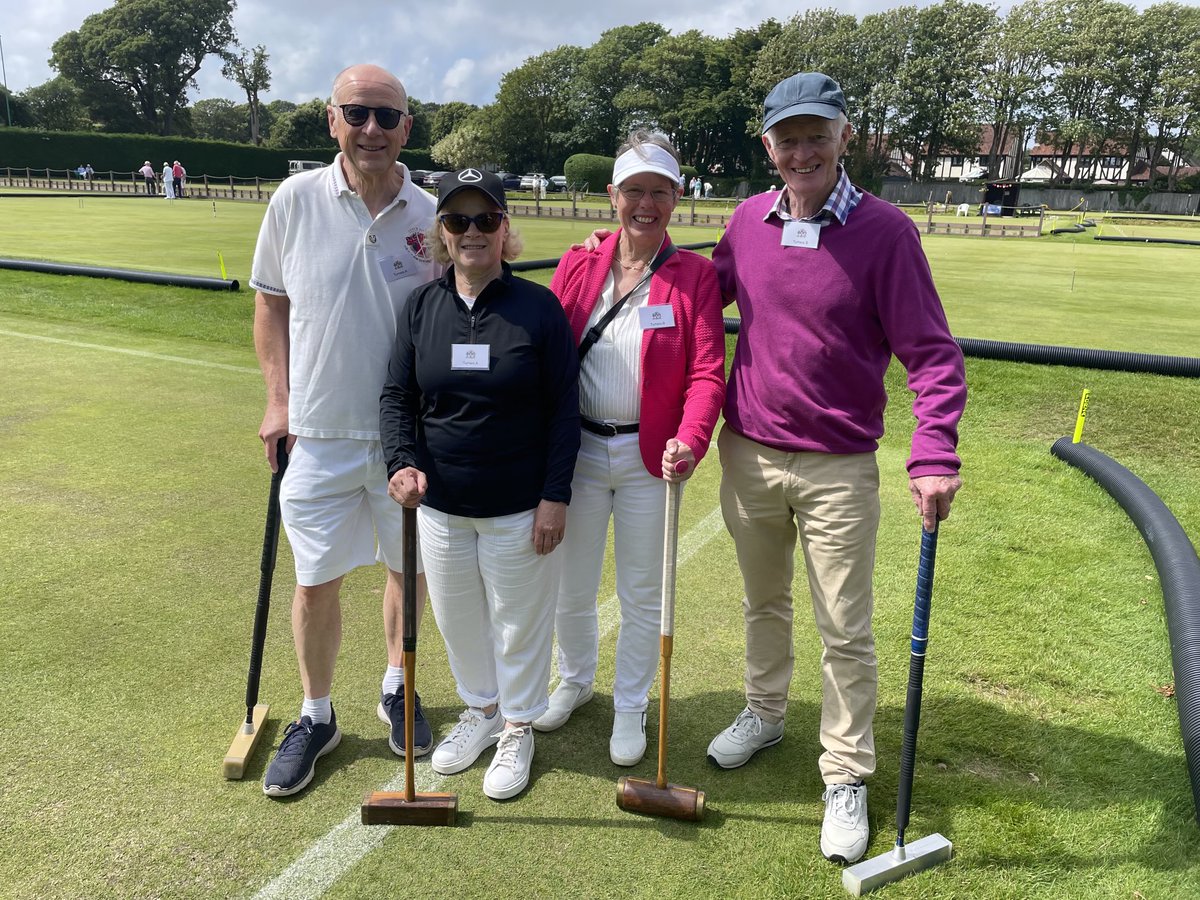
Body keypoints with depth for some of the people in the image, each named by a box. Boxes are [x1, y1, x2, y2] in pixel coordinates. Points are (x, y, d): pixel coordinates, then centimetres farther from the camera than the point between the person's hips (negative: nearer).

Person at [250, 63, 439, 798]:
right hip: (318, 433, 0)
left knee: (409, 568, 14)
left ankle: (397, 691, 38)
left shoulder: (433, 217, -5)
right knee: (316, 583, 7)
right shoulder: (296, 200, -4)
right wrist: (278, 400, 0)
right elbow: (272, 302, 6)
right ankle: (316, 717, 29)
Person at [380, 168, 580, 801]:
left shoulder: (539, 307, -9)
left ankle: (517, 727, 36)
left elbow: (564, 410, -7)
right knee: (457, 619, 18)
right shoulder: (422, 305, 0)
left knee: (519, 623, 12)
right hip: (440, 505, 4)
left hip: (519, 510, -3)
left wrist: (555, 496, -10)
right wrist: (403, 462, -15)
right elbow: (397, 397, 3)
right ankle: (480, 710, 44)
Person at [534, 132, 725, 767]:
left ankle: (630, 707, 33)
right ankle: (575, 680, 42)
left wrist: (691, 440, -25)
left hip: (649, 458, -2)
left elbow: (707, 370, -9)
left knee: (642, 593, 11)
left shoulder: (695, 275, -3)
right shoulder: (578, 267, 3)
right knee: (570, 588, 14)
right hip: (579, 450, 2)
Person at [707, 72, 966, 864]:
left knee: (846, 633, 6)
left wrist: (935, 454, -26)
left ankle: (847, 778, 23)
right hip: (747, 456, 4)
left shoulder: (885, 231, -11)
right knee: (764, 601, 22)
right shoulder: (750, 221, 1)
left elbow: (933, 353, -12)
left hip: (838, 471, -4)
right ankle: (765, 714, 45)